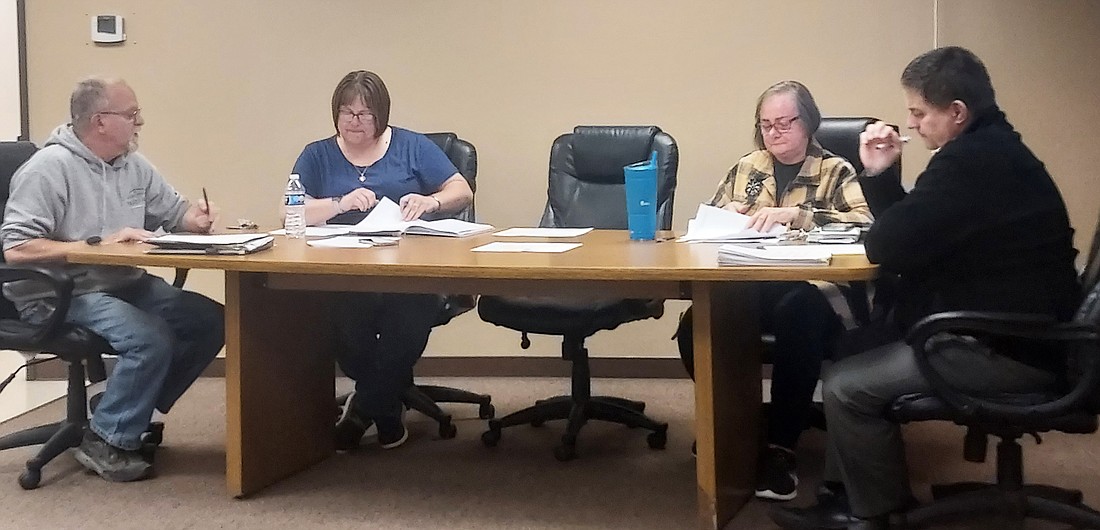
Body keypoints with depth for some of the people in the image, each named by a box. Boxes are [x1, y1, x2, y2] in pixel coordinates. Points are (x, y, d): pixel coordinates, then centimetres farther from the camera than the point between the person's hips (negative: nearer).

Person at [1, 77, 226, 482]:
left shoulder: (134, 166, 9)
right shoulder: (50, 167, -15)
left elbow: (172, 210, 20)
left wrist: (192, 217, -6)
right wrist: (99, 244, -24)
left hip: (126, 286, 8)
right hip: (59, 296, -8)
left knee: (212, 320, -7)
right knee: (151, 337, -30)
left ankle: (133, 412, 5)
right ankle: (106, 442, -10)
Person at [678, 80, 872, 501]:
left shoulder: (836, 171, 8)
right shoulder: (746, 167, 22)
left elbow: (865, 222, -10)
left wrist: (796, 215, -19)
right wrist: (726, 213, 3)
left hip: (808, 288, -3)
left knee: (797, 316, -41)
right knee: (695, 326, -29)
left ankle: (781, 446, -27)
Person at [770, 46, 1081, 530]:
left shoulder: (971, 161, -23)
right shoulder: (991, 150, 12)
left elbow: (887, 247, -22)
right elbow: (915, 235, 17)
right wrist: (878, 174, 6)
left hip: (1009, 351, -11)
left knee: (847, 385, -8)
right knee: (858, 347, 15)